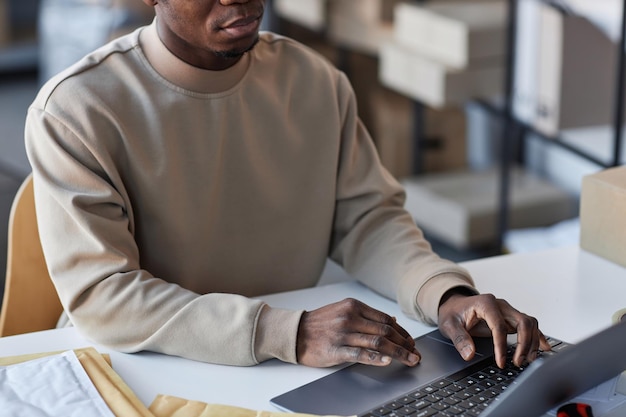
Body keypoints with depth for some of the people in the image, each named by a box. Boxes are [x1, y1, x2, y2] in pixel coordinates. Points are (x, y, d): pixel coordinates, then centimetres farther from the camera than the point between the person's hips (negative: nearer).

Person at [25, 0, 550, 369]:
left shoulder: (317, 82, 2)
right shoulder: (72, 112, -14)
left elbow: (366, 217, 6)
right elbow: (99, 296, -21)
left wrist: (446, 293, -16)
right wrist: (288, 334, -31)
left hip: (291, 382, 4)